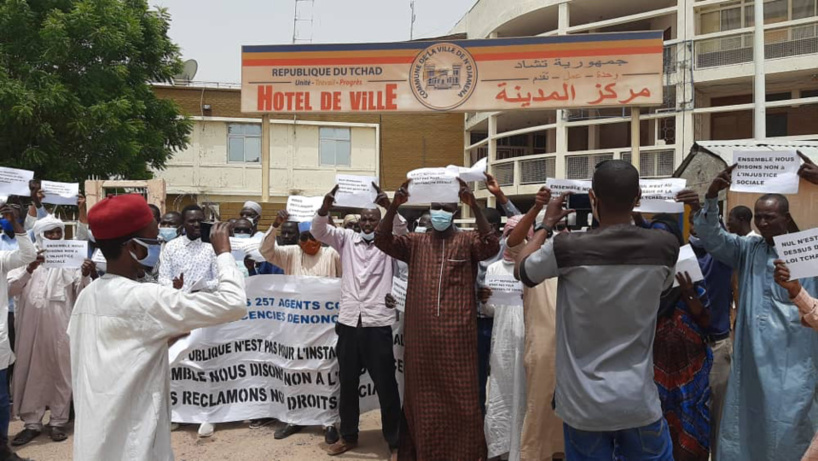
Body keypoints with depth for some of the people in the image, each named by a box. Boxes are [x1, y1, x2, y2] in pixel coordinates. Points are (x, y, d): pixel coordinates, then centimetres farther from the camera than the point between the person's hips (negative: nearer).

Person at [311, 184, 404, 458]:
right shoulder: (346, 238, 10)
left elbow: (401, 228, -15)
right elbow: (318, 230, -2)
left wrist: (388, 205, -33)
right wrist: (327, 204, -22)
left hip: (378, 323, -3)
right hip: (348, 321, 3)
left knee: (385, 384, 2)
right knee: (347, 382, 14)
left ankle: (395, 442, 15)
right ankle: (348, 436, 30)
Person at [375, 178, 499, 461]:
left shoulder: (467, 241, 4)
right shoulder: (416, 242, 9)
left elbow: (492, 246, -16)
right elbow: (382, 241, -3)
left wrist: (474, 205, -24)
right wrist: (394, 206, -17)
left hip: (457, 333, -2)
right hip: (421, 333, 2)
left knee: (460, 396, 4)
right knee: (423, 395, 12)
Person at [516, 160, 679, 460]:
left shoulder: (567, 248, -18)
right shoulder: (665, 247, -9)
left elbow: (521, 270, 3)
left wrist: (547, 224, 15)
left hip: (584, 403, -1)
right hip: (640, 402, 2)